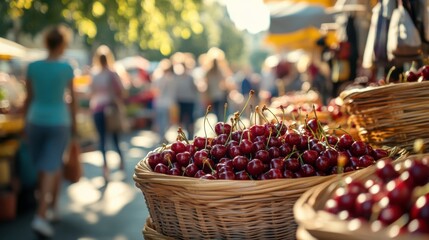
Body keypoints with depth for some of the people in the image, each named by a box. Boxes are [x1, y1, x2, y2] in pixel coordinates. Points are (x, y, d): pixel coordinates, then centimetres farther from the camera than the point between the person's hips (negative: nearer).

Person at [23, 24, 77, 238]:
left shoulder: (33, 67, -3)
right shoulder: (67, 68, -8)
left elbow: (29, 98, 3)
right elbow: (71, 100, -1)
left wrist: (25, 123, 14)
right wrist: (74, 123, 11)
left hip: (36, 120, 3)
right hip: (59, 122, -3)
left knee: (44, 165, 20)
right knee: (51, 168, 0)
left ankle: (45, 201, 42)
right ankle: (41, 216, -8)